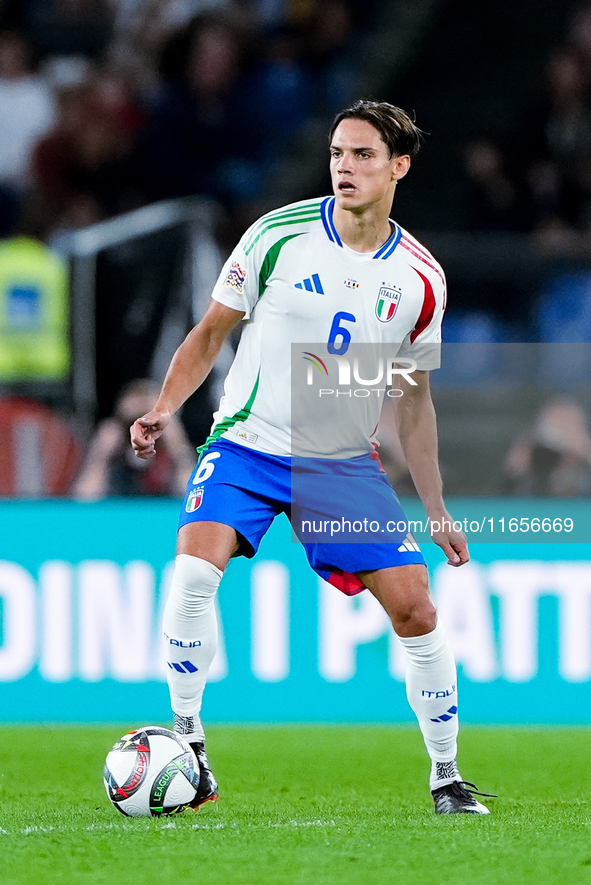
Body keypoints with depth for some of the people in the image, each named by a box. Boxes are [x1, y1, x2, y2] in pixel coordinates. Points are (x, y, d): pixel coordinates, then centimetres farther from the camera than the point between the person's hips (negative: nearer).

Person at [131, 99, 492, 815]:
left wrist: (437, 510, 8)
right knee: (194, 569, -27)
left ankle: (447, 779, 11)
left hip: (345, 462, 2)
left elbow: (414, 398, 10)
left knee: (415, 609, -5)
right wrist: (164, 408, -13)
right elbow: (212, 331, 2)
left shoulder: (420, 280, 0)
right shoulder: (279, 234, -8)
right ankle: (186, 740, -12)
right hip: (247, 445, -2)